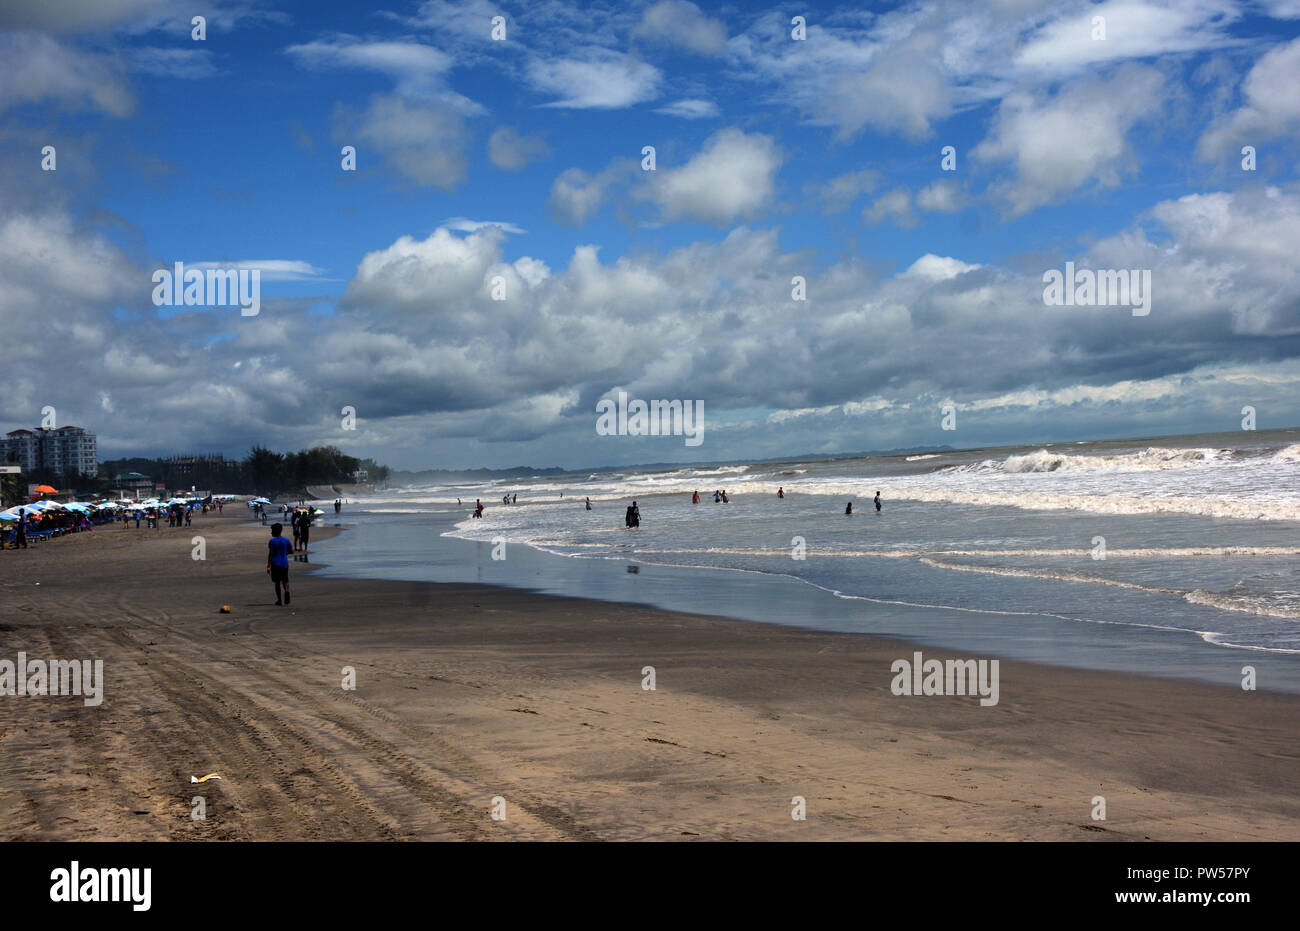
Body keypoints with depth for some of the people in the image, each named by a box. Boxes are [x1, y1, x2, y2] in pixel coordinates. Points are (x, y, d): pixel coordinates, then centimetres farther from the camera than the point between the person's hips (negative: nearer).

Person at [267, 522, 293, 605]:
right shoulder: (286, 541, 3)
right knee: (285, 580, 12)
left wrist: (268, 566, -9)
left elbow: (270, 554, -11)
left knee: (277, 582, 7)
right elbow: (291, 551, 8)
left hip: (275, 564, -3)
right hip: (284, 563, 3)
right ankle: (286, 591, -20)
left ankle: (279, 600, 6)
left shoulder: (272, 541, -8)